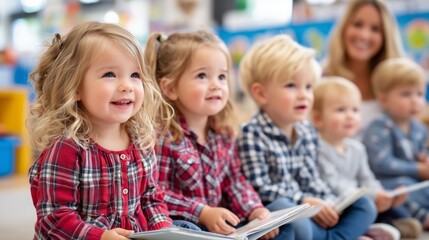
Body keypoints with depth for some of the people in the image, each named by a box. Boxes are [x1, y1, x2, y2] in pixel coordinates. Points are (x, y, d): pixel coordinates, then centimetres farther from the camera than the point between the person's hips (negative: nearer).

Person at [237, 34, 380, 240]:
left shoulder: (307, 131, 10)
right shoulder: (252, 135, -14)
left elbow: (312, 178, 14)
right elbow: (259, 188, -17)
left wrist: (328, 203, -4)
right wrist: (305, 201, -20)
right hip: (272, 210, -8)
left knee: (365, 206, 6)